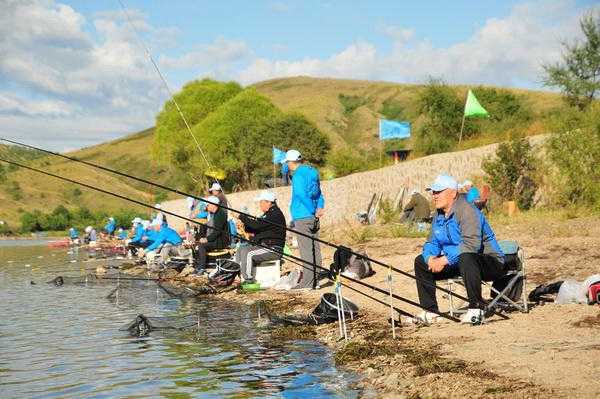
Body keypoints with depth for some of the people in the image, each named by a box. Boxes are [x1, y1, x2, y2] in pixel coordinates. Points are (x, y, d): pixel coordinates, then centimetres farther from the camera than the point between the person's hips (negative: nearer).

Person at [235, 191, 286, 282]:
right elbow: (257, 229, 19)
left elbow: (257, 224, -23)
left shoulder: (276, 214, -15)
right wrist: (244, 226, 1)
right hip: (263, 245, 11)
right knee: (240, 250, 3)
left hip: (273, 249, -11)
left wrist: (241, 217, -16)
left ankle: (249, 280, -23)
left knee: (248, 254, -26)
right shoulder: (268, 213, 19)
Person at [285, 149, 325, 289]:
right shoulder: (312, 172, 14)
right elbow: (319, 193, 15)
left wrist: (315, 212, -14)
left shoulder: (298, 176, -13)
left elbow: (302, 196, -20)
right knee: (315, 249, 11)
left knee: (306, 251, -6)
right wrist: (319, 207, 4)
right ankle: (315, 279, 17)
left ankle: (308, 282, -4)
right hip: (313, 217, 8)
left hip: (303, 218, -8)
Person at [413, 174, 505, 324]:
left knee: (466, 258, -42)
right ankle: (429, 311, 5)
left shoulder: (467, 211, -21)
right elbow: (432, 242, 10)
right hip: (458, 263, 9)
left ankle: (476, 309, -29)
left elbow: (471, 244, -33)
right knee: (421, 262, 6)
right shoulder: (439, 215, 7)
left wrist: (445, 260, -31)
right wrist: (430, 257, -13)